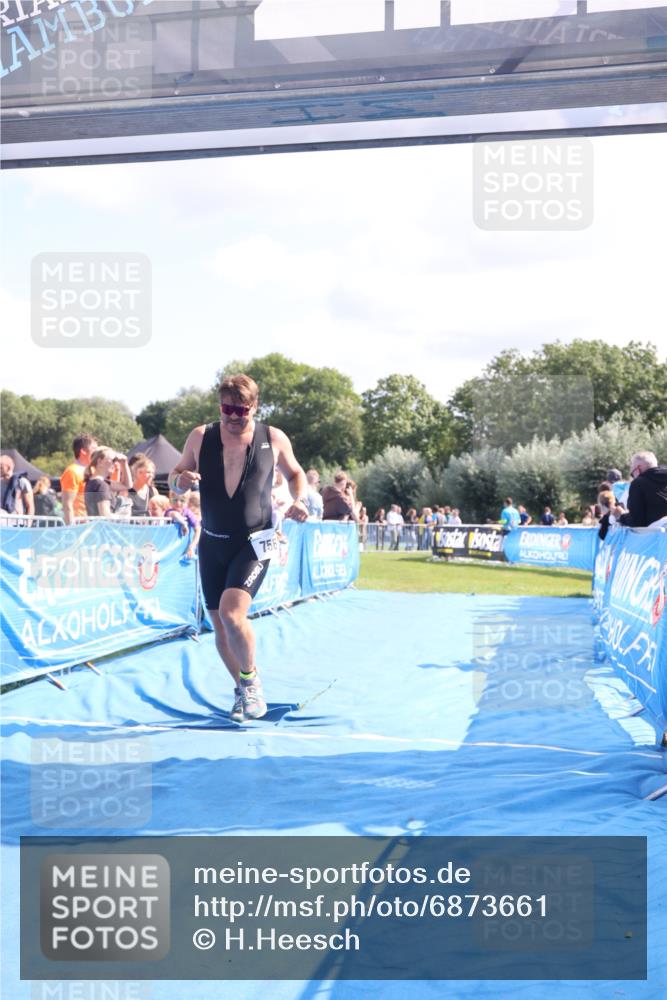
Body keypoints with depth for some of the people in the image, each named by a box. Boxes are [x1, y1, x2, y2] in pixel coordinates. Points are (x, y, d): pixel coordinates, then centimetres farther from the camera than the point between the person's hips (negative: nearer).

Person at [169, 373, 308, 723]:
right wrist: (180, 481, -16)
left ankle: (250, 678, 5)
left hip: (254, 543, -3)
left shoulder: (274, 439, -4)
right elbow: (176, 476, 8)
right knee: (220, 626, 10)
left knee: (232, 614, -22)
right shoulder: (200, 437, -2)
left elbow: (295, 473, 13)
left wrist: (299, 499, -7)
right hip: (212, 543, 3)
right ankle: (242, 688, 33)